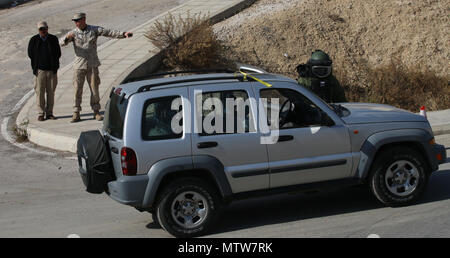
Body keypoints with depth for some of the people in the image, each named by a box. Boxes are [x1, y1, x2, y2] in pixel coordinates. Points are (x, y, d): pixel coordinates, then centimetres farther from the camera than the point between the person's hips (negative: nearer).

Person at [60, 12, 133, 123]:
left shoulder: (94, 30, 0)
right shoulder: (73, 32, 0)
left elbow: (109, 33, -5)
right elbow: (62, 43, -11)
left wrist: (124, 34, -17)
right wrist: (67, 37, -33)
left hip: (92, 65, 0)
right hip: (79, 65, 0)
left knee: (94, 88, 2)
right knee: (77, 90, -1)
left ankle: (96, 112, 13)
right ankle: (76, 114, 6)